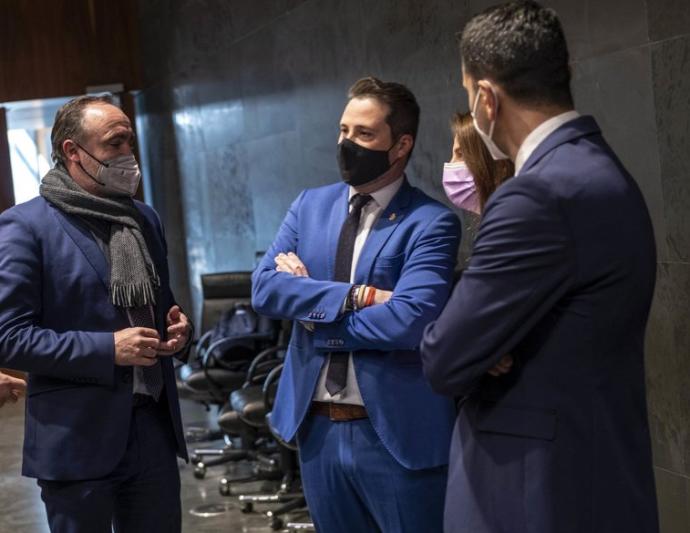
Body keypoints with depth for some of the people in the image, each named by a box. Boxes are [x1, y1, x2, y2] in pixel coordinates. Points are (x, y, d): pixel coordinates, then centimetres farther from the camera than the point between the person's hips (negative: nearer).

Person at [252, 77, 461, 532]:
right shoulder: (311, 205, 8)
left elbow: (410, 319, -24)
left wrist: (312, 306, -12)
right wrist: (354, 296, -18)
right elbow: (265, 285, -5)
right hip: (317, 428, 6)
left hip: (397, 433, -5)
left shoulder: (431, 222, -10)